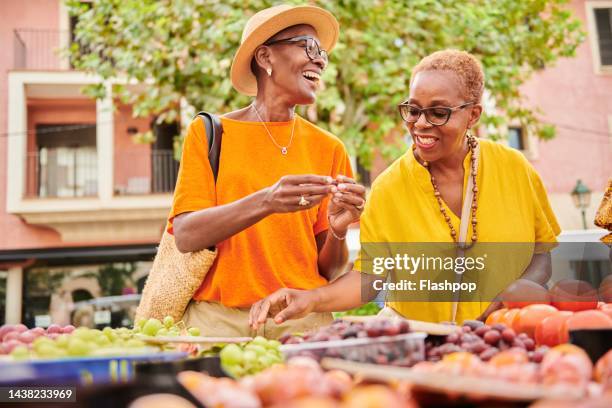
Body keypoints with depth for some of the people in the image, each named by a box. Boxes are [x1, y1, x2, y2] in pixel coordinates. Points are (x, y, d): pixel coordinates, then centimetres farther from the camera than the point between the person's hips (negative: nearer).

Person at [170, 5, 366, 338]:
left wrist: (337, 230, -14)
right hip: (218, 318, -1)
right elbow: (185, 236, -9)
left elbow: (328, 270, 8)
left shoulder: (328, 148, 6)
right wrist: (265, 202, -23)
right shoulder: (208, 133, 1)